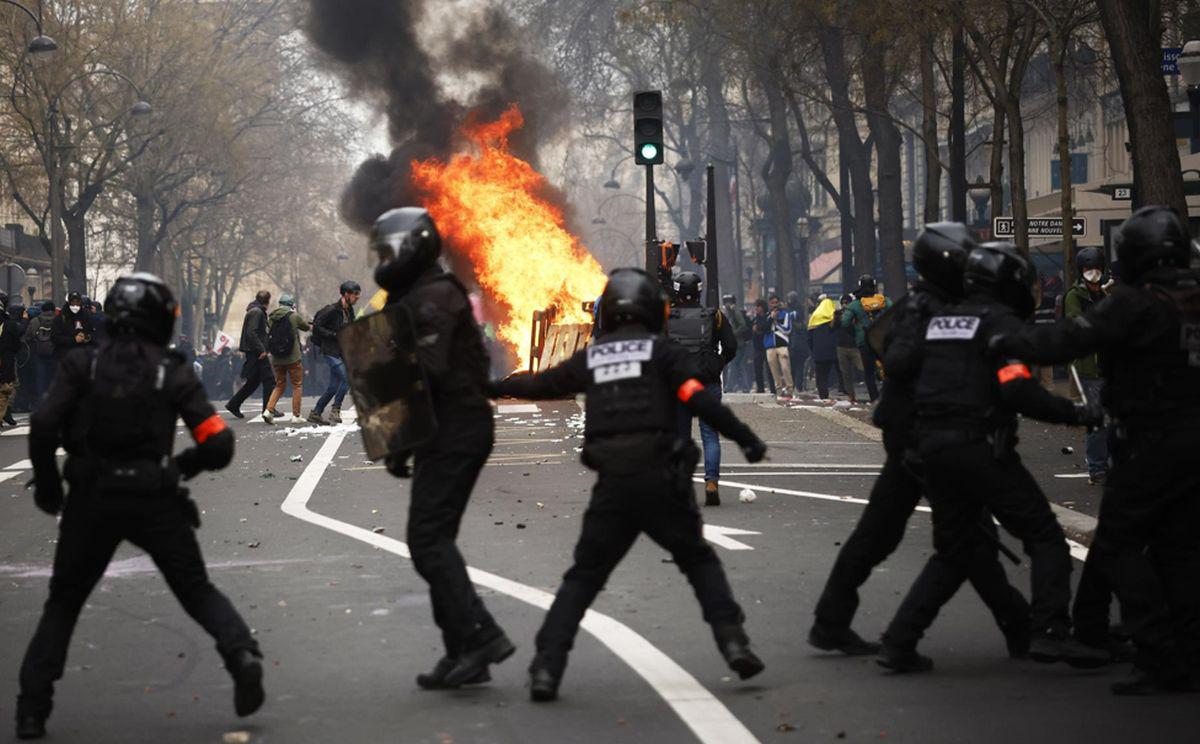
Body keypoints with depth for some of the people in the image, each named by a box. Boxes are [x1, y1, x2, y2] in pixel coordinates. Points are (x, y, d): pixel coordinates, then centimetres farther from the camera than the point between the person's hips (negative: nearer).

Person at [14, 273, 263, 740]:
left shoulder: (82, 364, -1)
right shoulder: (174, 374, -1)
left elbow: (43, 427, -12)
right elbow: (218, 446, -4)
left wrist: (46, 485, 3)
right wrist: (184, 464, 16)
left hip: (91, 502, 0)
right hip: (155, 503, 0)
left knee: (63, 603, 17)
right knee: (198, 592, 18)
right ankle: (241, 654, -8)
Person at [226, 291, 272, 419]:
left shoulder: (255, 311, 19)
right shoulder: (257, 312, -12)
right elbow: (251, 333, -21)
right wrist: (261, 349, -22)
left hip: (252, 351, 10)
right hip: (255, 351, -10)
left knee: (253, 381, 14)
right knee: (268, 379, -6)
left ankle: (233, 404, 16)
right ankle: (268, 409, -5)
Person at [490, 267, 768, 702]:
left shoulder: (590, 358, 14)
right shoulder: (662, 351, 4)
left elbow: (540, 384, 28)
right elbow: (700, 400, -8)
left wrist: (496, 388, 46)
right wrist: (746, 439, -4)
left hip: (611, 486, 2)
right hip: (661, 480, -2)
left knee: (582, 579, 10)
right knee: (700, 562, 16)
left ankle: (546, 668, -1)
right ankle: (732, 641, 1)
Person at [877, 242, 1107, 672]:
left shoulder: (939, 320, 17)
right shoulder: (1001, 322, -6)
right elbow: (1018, 390, -18)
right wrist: (1074, 414, -10)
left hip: (931, 446, 7)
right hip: (981, 448, -7)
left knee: (953, 552, 17)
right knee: (1045, 539, 2)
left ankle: (898, 642, 10)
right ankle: (1049, 632, -12)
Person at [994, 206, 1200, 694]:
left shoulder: (1135, 302, -15)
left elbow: (1069, 341, -19)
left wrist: (1006, 341, -10)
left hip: (1149, 442, -7)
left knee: (1119, 545, 0)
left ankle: (1160, 659, -7)